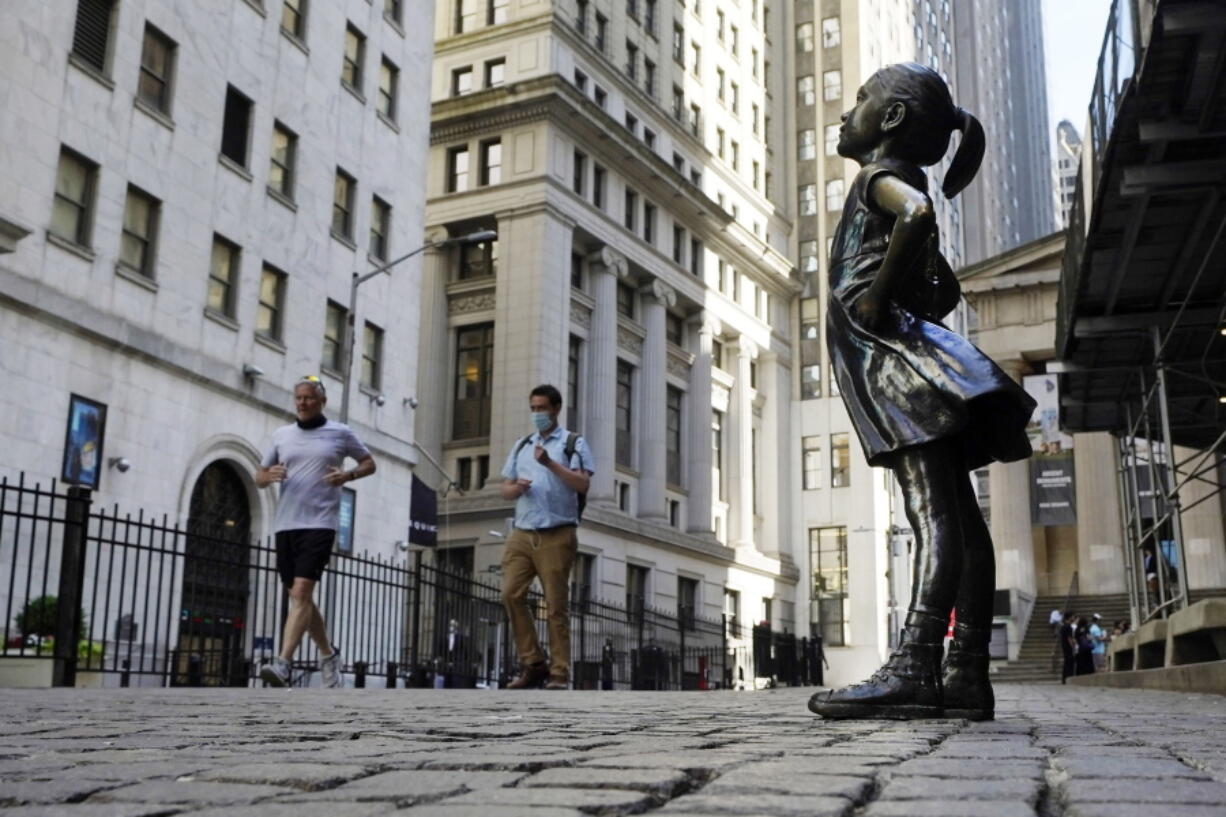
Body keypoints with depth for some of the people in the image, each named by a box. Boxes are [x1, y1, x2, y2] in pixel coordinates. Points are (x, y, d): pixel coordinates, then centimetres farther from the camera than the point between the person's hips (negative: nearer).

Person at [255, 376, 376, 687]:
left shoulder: (341, 433, 5)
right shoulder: (281, 434, 14)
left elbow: (369, 463, 13)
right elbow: (259, 475, 17)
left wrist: (348, 475, -7)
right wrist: (269, 476, -7)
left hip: (319, 524, -5)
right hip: (285, 524, 5)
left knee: (301, 593, -17)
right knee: (299, 597, 10)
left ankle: (283, 665, -22)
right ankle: (328, 653, 28)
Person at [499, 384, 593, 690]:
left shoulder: (573, 443, 6)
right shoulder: (521, 446, 21)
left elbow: (583, 484, -8)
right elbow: (504, 488, 19)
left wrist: (550, 463, -18)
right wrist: (515, 488, -4)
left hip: (557, 535, -4)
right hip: (522, 534, 5)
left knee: (556, 604, -4)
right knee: (511, 593, -9)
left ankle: (559, 672, 1)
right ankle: (533, 663, 1)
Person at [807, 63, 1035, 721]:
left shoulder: (881, 177, 1)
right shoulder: (898, 190, 29)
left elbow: (919, 211, -24)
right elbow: (945, 289, 36)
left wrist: (879, 298, -18)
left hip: (894, 359, -10)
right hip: (910, 370, 10)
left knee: (936, 520, -19)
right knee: (955, 523, 2)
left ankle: (913, 670, -27)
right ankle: (967, 677, 2)